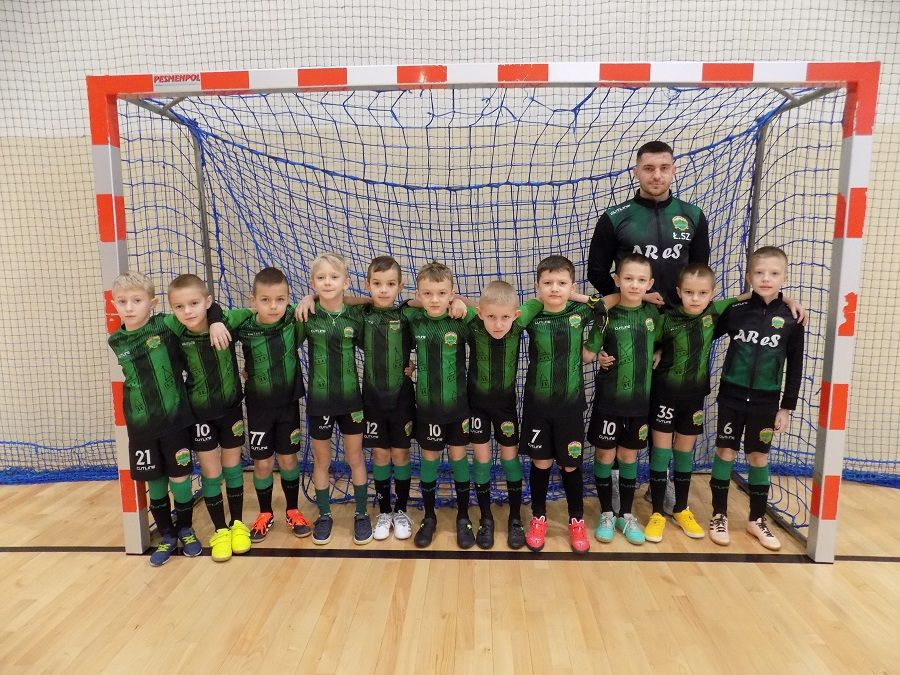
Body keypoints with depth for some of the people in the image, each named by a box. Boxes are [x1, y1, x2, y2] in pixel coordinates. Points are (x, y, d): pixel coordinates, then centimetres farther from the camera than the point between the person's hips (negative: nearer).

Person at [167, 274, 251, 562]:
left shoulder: (226, 325, -17)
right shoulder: (175, 337, -17)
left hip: (231, 408, 1)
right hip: (199, 414, -1)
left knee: (232, 466, 14)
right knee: (210, 472, 7)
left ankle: (237, 524, 31)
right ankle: (220, 530, 25)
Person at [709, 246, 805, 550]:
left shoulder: (791, 319, -4)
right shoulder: (735, 311, -6)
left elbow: (795, 368, 1)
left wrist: (787, 407, 1)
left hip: (765, 400, 0)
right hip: (732, 396, 0)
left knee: (759, 458, 11)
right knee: (725, 452, 6)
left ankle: (757, 519, 28)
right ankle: (719, 515, 20)